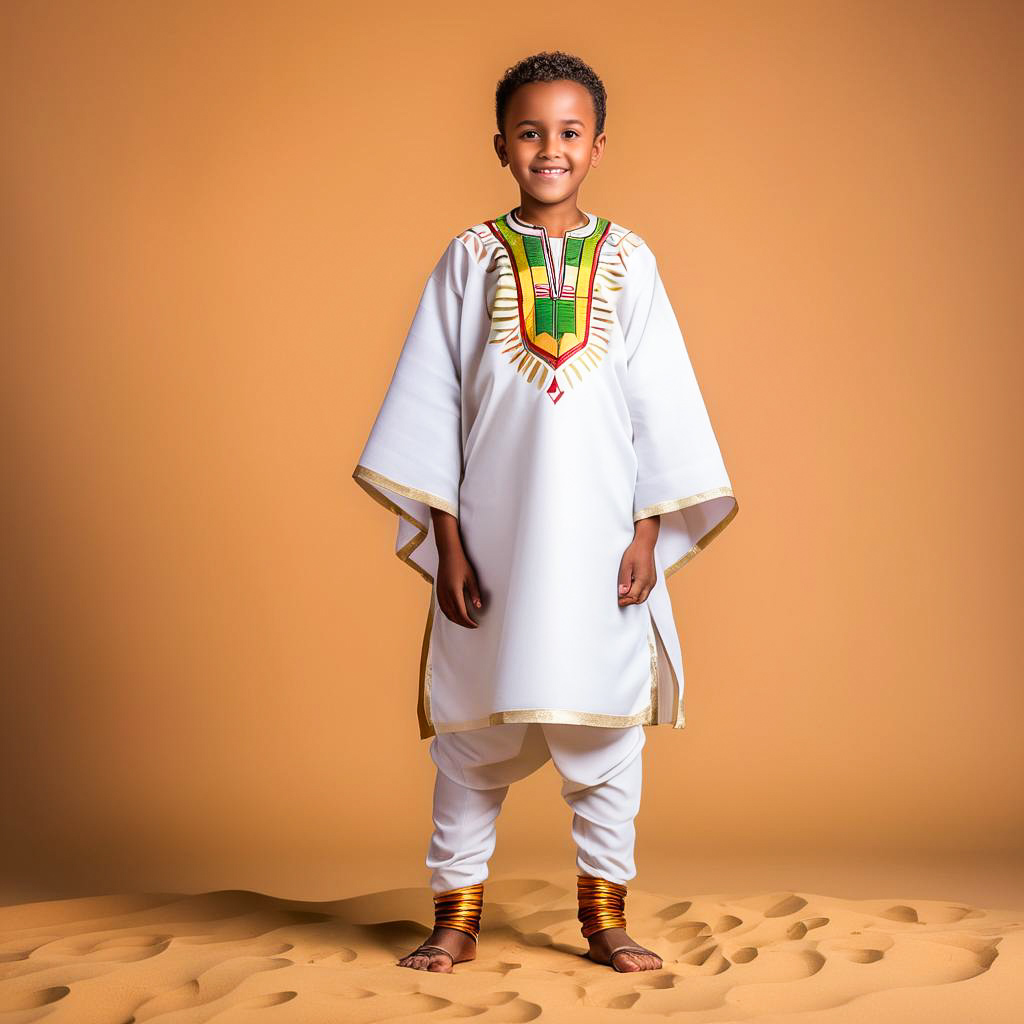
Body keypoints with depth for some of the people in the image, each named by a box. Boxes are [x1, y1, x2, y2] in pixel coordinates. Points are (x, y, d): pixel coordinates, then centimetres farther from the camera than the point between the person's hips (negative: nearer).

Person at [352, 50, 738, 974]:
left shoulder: (628, 261, 5)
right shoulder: (470, 258, 2)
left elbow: (660, 403, 5)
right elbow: (432, 401, 1)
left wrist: (648, 533, -2)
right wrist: (445, 540, -4)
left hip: (598, 541, 1)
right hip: (493, 537, -1)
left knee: (605, 722, 6)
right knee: (475, 730, 5)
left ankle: (604, 914, 19)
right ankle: (458, 913, 17)